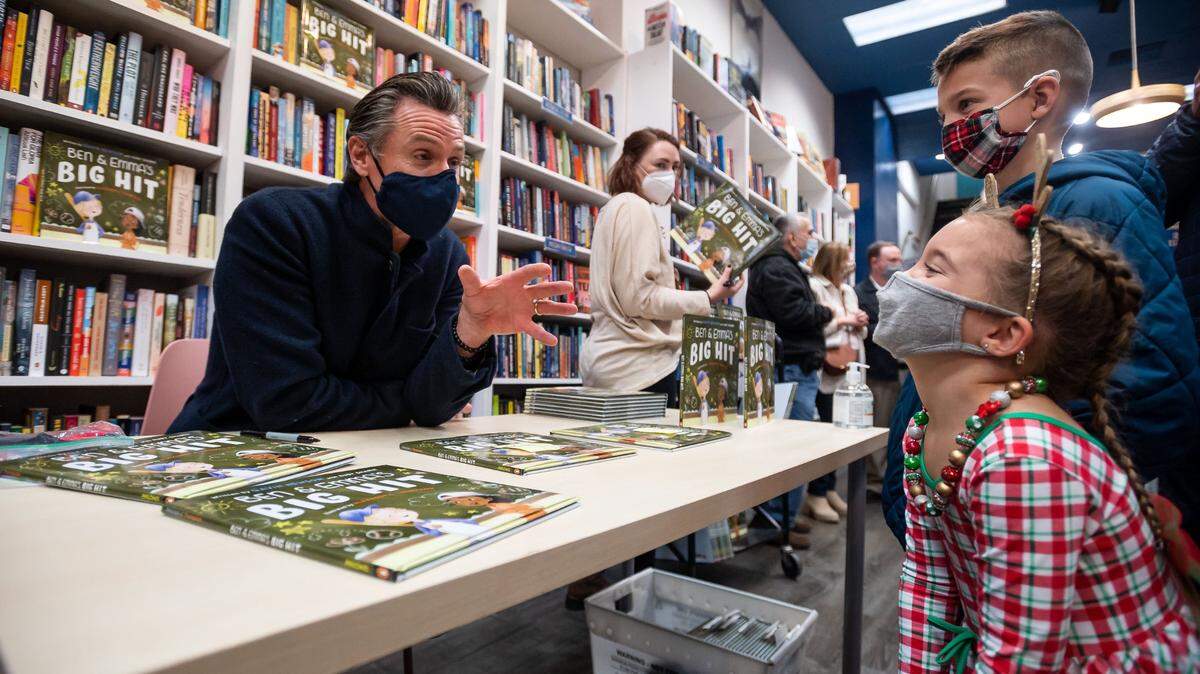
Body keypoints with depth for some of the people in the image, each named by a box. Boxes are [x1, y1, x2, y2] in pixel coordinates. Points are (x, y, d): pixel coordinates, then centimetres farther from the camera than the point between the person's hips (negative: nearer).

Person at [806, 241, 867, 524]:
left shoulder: (848, 291, 21)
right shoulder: (814, 287, -5)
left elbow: (859, 332, 26)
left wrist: (860, 324, 4)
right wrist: (842, 321, -10)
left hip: (849, 369, 8)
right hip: (827, 370, -8)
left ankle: (828, 489, 20)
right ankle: (816, 495, 5)